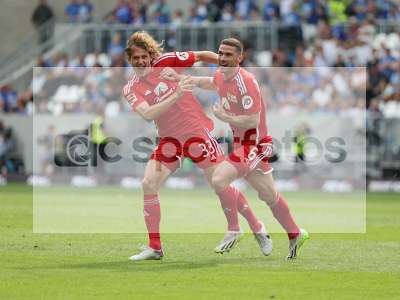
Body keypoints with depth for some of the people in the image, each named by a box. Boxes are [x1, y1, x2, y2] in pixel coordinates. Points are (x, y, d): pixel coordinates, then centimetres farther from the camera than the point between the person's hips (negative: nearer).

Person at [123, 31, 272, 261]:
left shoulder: (166, 62, -7)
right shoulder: (131, 89, -3)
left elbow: (202, 55, 4)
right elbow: (148, 114, -21)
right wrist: (176, 95, -32)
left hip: (196, 130, -3)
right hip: (170, 138, 3)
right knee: (149, 184, -10)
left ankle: (257, 228, 16)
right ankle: (154, 248, -1)